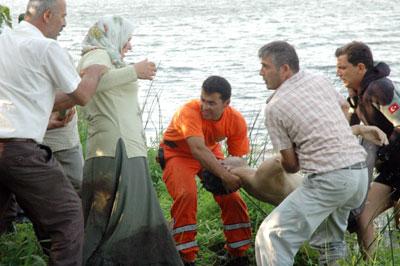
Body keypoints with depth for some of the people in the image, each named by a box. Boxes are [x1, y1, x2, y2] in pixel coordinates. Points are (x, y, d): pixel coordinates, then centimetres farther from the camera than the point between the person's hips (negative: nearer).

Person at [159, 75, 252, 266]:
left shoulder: (236, 121, -20)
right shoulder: (189, 112, -37)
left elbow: (237, 157, -12)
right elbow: (198, 149, -48)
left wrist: (235, 176, -35)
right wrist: (224, 175, -57)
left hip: (210, 152, 5)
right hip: (178, 153, -5)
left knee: (232, 197, -2)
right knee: (186, 195, -27)